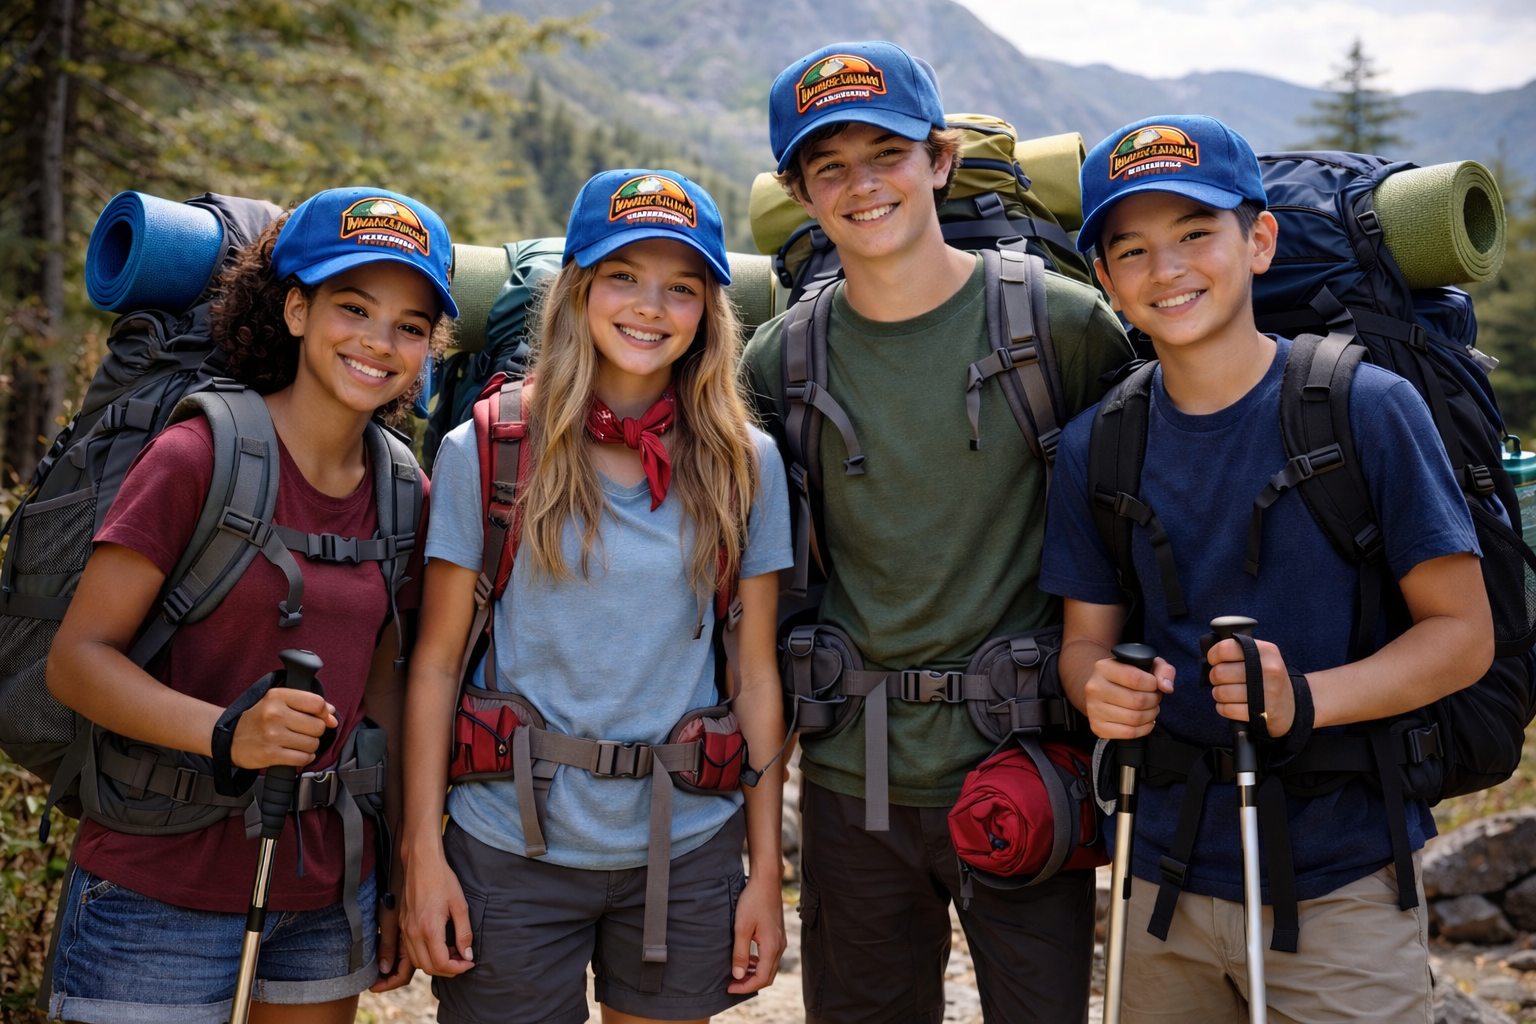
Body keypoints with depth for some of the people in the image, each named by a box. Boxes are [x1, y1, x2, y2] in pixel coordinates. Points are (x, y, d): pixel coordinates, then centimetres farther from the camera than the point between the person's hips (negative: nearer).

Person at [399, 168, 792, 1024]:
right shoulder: (485, 454, -4)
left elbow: (756, 674, 1)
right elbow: (437, 663, -2)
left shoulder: (745, 464, 0)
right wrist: (424, 851, -6)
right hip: (512, 854, -1)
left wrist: (767, 873, 1)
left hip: (688, 856, 2)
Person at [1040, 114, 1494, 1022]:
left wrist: (1304, 699, -24)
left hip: (1340, 888, -3)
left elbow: (1463, 633, -8)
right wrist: (1100, 686, -14)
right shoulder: (1093, 447, 3)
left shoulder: (1370, 410, -9)